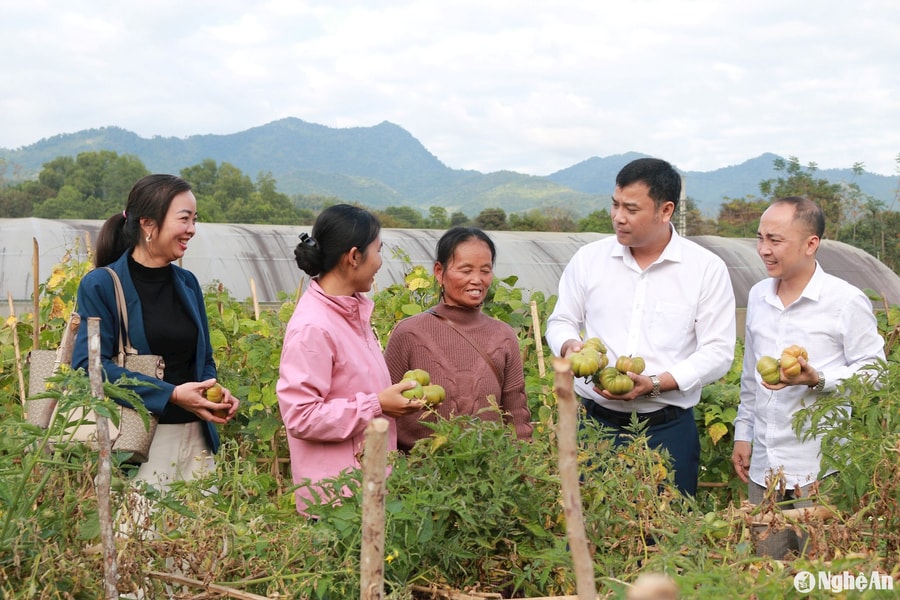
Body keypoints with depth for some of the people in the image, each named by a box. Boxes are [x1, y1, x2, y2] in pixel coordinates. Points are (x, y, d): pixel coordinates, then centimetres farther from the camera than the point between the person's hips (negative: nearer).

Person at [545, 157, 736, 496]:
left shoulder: (707, 269, -1)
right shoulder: (588, 258, 6)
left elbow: (718, 351, -3)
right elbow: (561, 322, 15)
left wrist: (655, 384, -16)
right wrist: (570, 346, -10)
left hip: (667, 430, -1)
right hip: (594, 422, 2)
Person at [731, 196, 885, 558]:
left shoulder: (846, 301, -9)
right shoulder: (758, 296, 10)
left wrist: (818, 379, -22)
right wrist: (742, 434, 18)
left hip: (820, 470, -5)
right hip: (763, 465, 6)